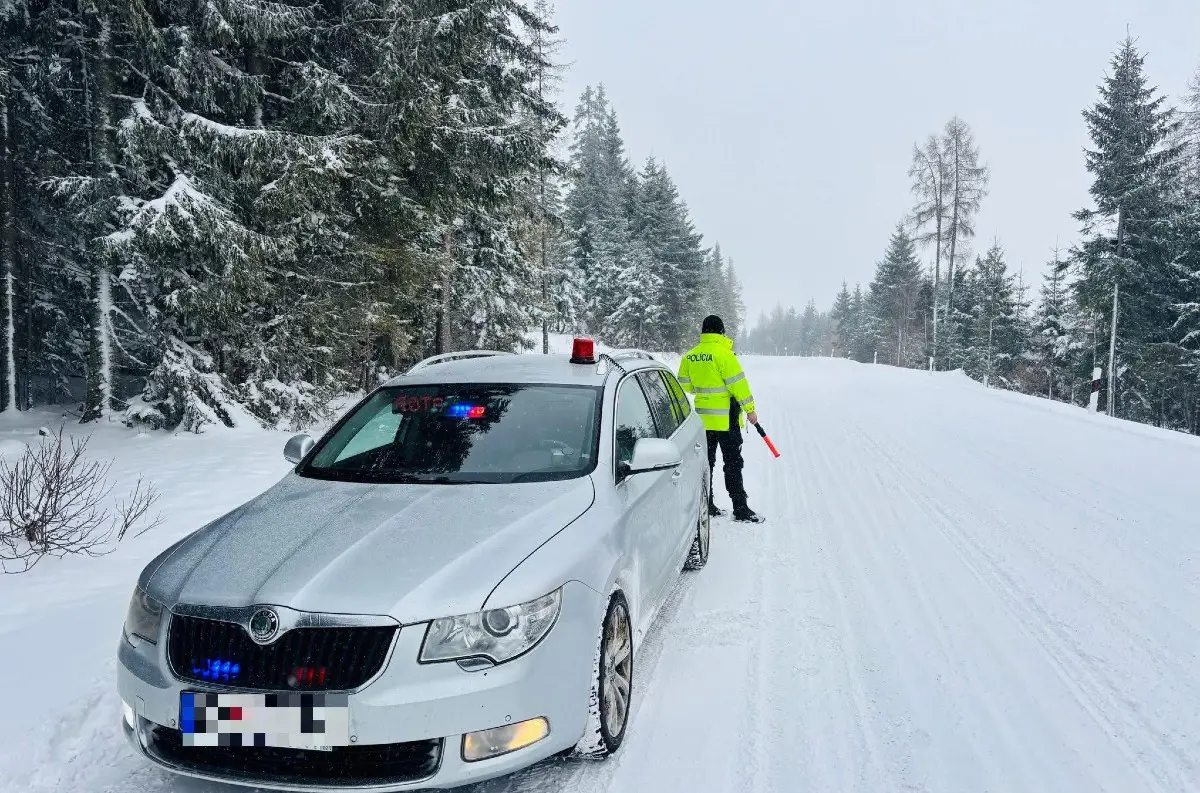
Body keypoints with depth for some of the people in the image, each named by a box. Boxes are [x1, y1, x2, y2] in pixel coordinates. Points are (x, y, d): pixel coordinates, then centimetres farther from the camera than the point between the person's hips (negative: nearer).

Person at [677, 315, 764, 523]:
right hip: (725, 418, -6)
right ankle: (740, 509, 0)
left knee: (706, 462, 14)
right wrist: (749, 409, -9)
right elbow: (738, 383, -15)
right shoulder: (723, 353, -15)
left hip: (702, 417, 6)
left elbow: (684, 385, 13)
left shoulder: (690, 356, 4)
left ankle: (706, 506, 18)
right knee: (733, 463, -1)